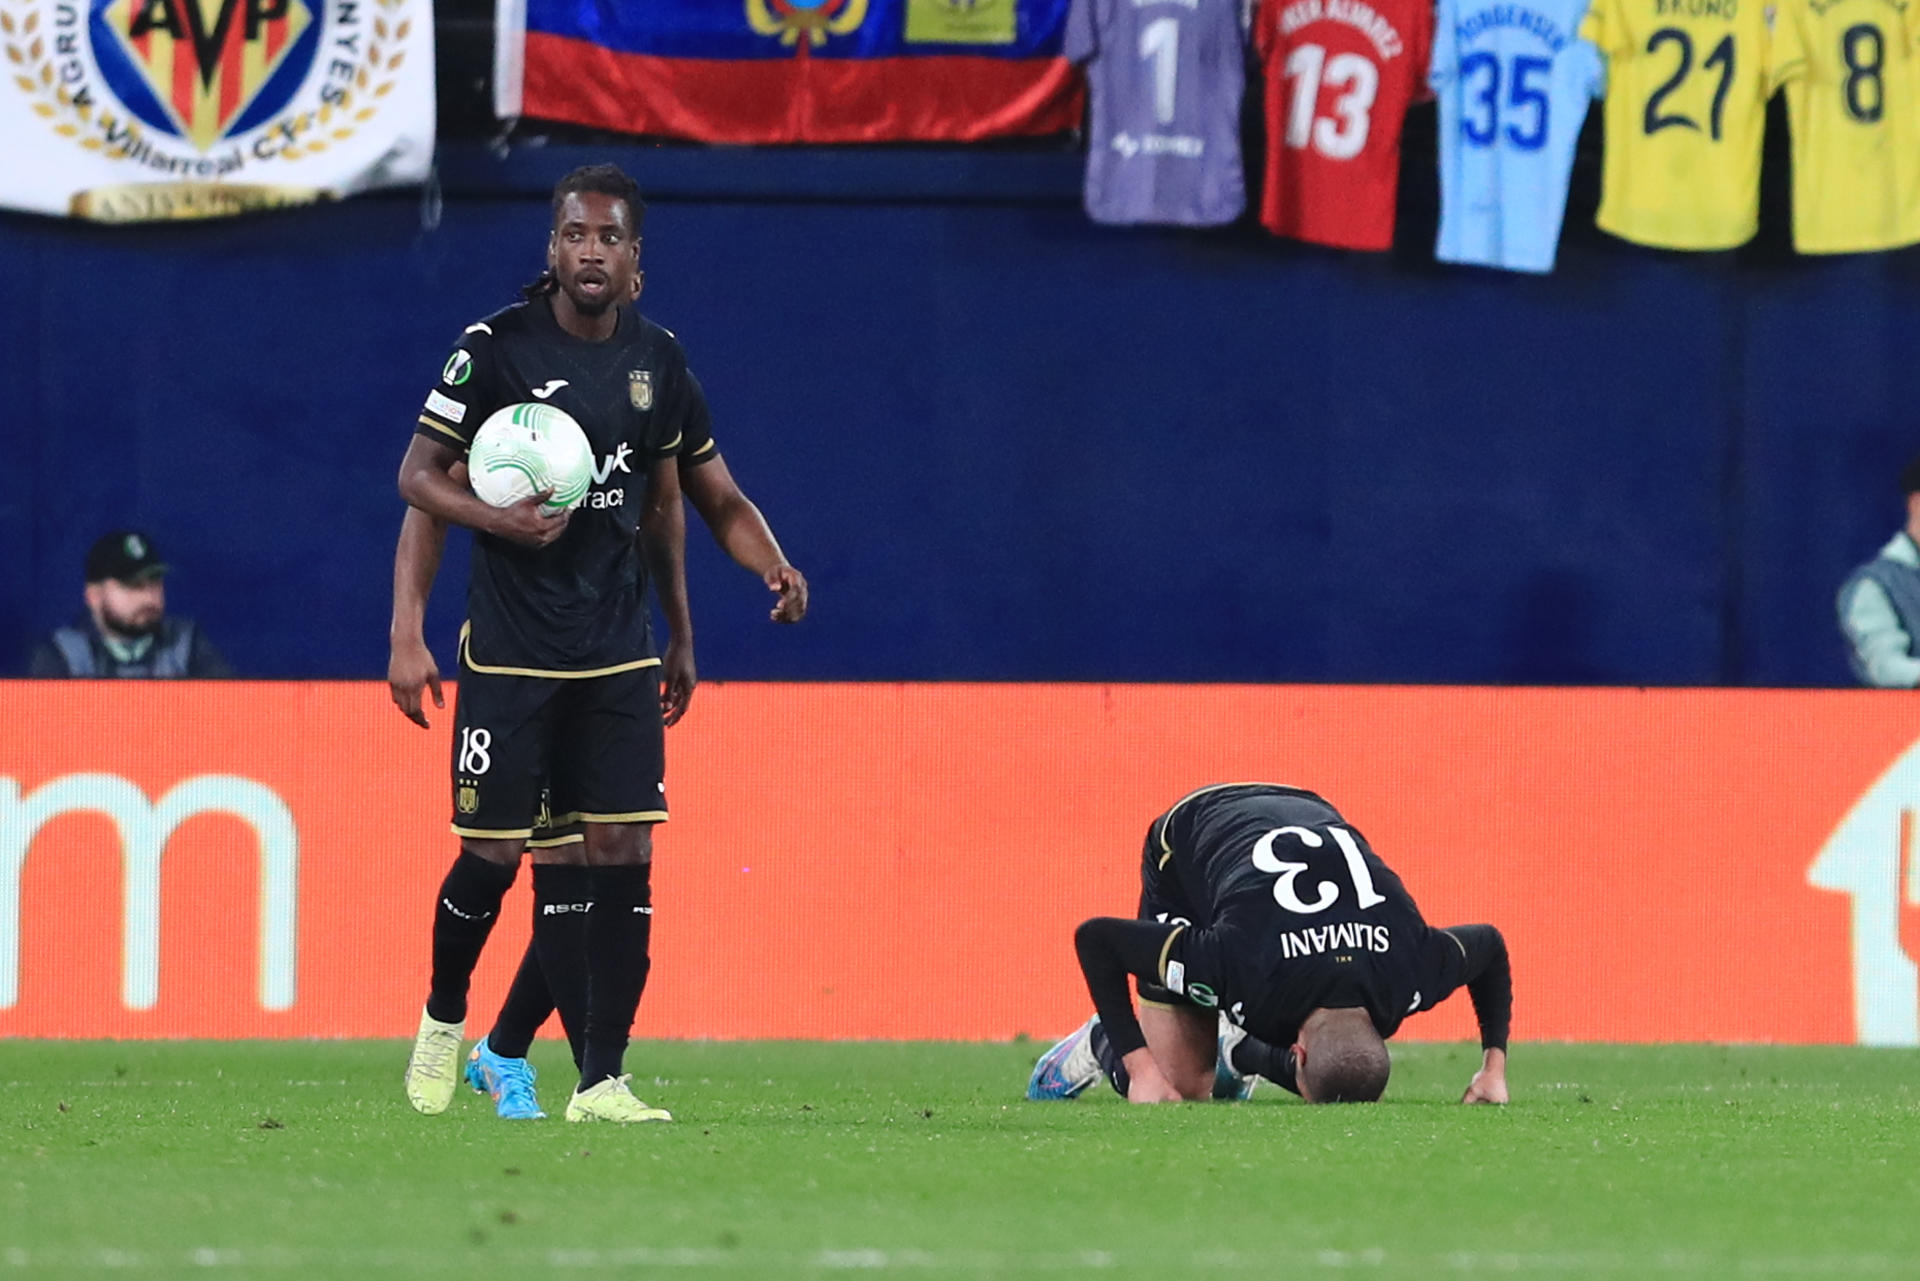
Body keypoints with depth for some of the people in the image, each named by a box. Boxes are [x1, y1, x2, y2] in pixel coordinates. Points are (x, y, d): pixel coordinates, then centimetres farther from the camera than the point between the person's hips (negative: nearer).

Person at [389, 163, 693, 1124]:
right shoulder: (497, 348, -8)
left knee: (624, 854, -5)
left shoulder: (658, 360, 7)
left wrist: (680, 634, 22)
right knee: (492, 855, -2)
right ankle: (443, 1018, 28)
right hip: (509, 646, -4)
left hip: (619, 650, 4)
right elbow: (419, 476, -3)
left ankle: (601, 1080, -2)